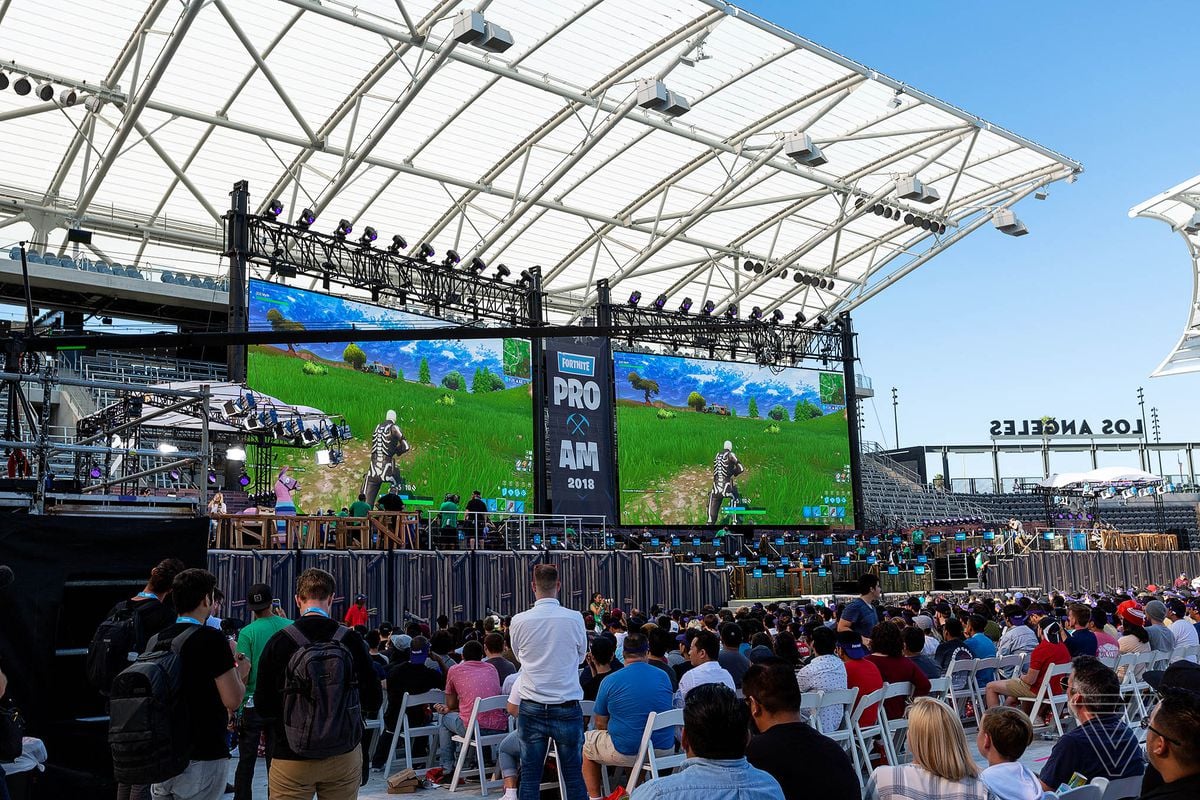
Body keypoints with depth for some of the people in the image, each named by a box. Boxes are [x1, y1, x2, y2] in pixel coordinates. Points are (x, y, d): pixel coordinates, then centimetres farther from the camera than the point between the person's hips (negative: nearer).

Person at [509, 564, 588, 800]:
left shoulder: (518, 622, -6)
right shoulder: (574, 619, -8)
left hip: (531, 709, 1)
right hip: (567, 708, -1)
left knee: (529, 776, 8)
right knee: (574, 776, 9)